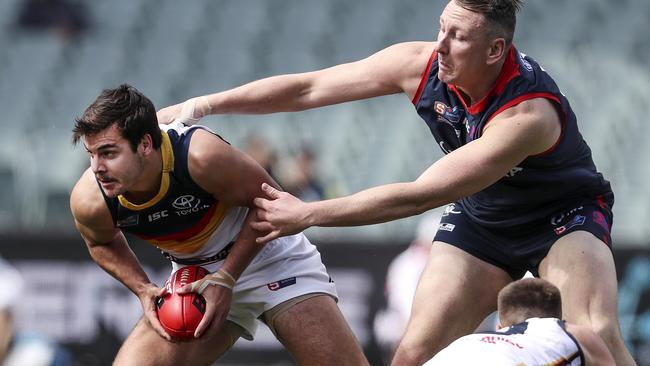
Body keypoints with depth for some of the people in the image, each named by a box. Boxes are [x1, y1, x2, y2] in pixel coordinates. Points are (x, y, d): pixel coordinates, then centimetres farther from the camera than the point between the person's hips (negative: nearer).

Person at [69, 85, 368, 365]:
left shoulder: (201, 155, -34)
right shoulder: (89, 201, -20)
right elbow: (101, 243, 6)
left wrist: (225, 279, -21)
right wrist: (143, 290, -9)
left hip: (271, 255, -3)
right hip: (196, 279, 3)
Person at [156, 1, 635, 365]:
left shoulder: (529, 113, -38)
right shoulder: (421, 65, -20)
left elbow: (419, 196, -36)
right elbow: (308, 88, -11)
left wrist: (308, 214, -32)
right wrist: (203, 105, -16)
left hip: (564, 216, -5)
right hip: (481, 219, 5)